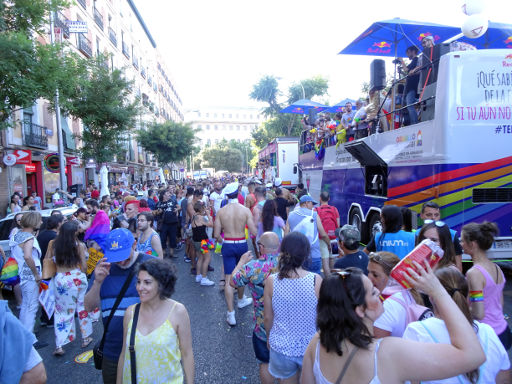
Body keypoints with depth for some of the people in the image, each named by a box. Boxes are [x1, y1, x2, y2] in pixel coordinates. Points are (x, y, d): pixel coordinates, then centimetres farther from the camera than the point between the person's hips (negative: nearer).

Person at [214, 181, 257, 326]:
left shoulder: (221, 211, -8)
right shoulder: (246, 210, -11)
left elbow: (216, 235, -6)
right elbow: (254, 232, -12)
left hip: (227, 245, 0)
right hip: (242, 244, 1)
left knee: (229, 278, 4)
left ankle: (231, 314, 5)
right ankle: (241, 300, 45)